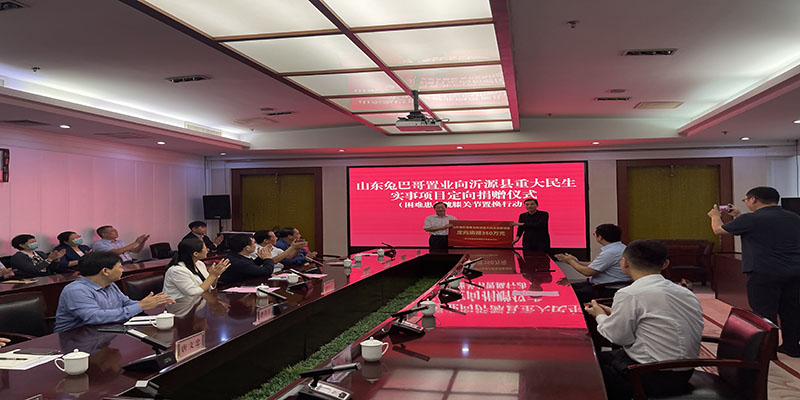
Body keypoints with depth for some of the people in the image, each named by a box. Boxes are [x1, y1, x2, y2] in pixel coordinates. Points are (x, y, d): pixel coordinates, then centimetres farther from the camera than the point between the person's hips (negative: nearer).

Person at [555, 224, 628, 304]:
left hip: (610, 290, -11)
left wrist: (570, 261, -4)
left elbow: (587, 272, -19)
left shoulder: (611, 252, -23)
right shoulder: (618, 247, 11)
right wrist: (575, 261, 13)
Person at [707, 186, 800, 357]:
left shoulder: (750, 219, -12)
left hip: (764, 274, -7)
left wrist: (715, 215, 24)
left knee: (764, 313, 1)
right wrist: (738, 216, 34)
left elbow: (718, 229, 2)